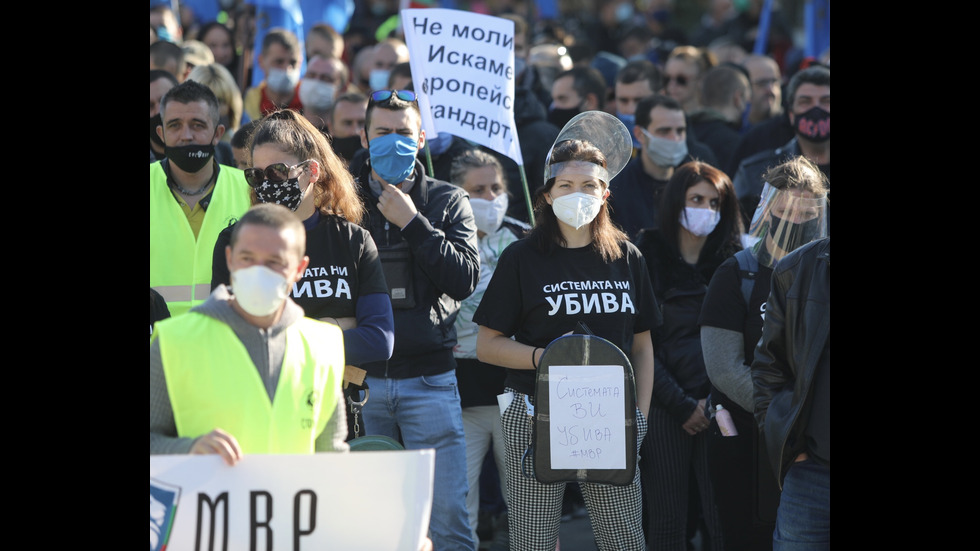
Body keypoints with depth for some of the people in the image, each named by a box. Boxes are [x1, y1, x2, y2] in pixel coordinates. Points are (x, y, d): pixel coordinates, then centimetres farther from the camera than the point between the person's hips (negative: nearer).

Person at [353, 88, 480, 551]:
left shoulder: (447, 202, 8)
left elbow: (465, 280, -5)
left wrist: (412, 223, -8)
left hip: (428, 378, -1)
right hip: (359, 377, 1)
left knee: (447, 513, -6)